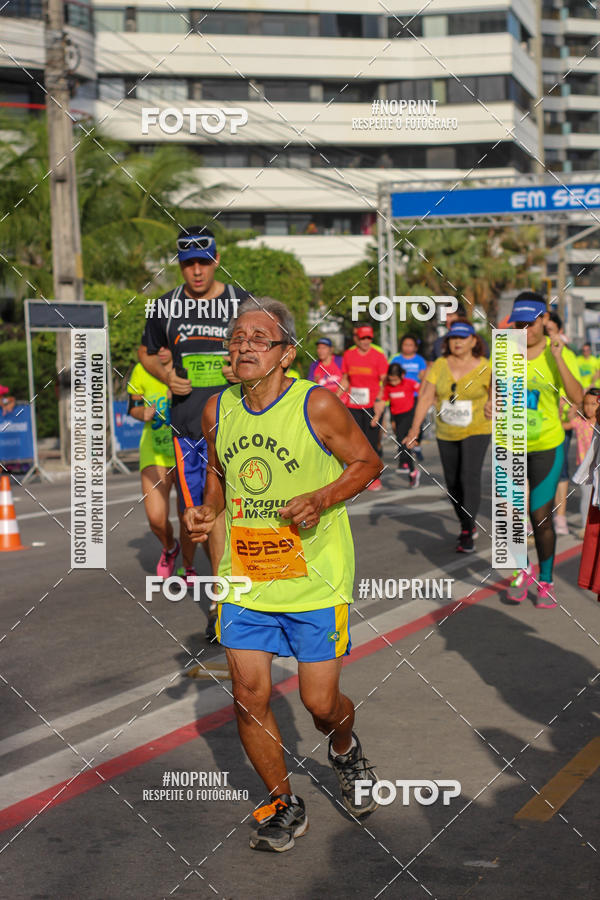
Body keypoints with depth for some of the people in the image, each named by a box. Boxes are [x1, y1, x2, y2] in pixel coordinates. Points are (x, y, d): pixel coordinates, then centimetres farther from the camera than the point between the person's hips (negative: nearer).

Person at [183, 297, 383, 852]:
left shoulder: (317, 405, -13)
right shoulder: (218, 411, 2)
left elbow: (368, 462, -3)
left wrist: (322, 500, -19)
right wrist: (209, 511, -2)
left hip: (316, 578, -4)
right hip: (244, 577, 4)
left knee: (320, 702, 2)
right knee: (249, 694, 0)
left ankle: (346, 752, 39)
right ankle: (284, 806, 21)